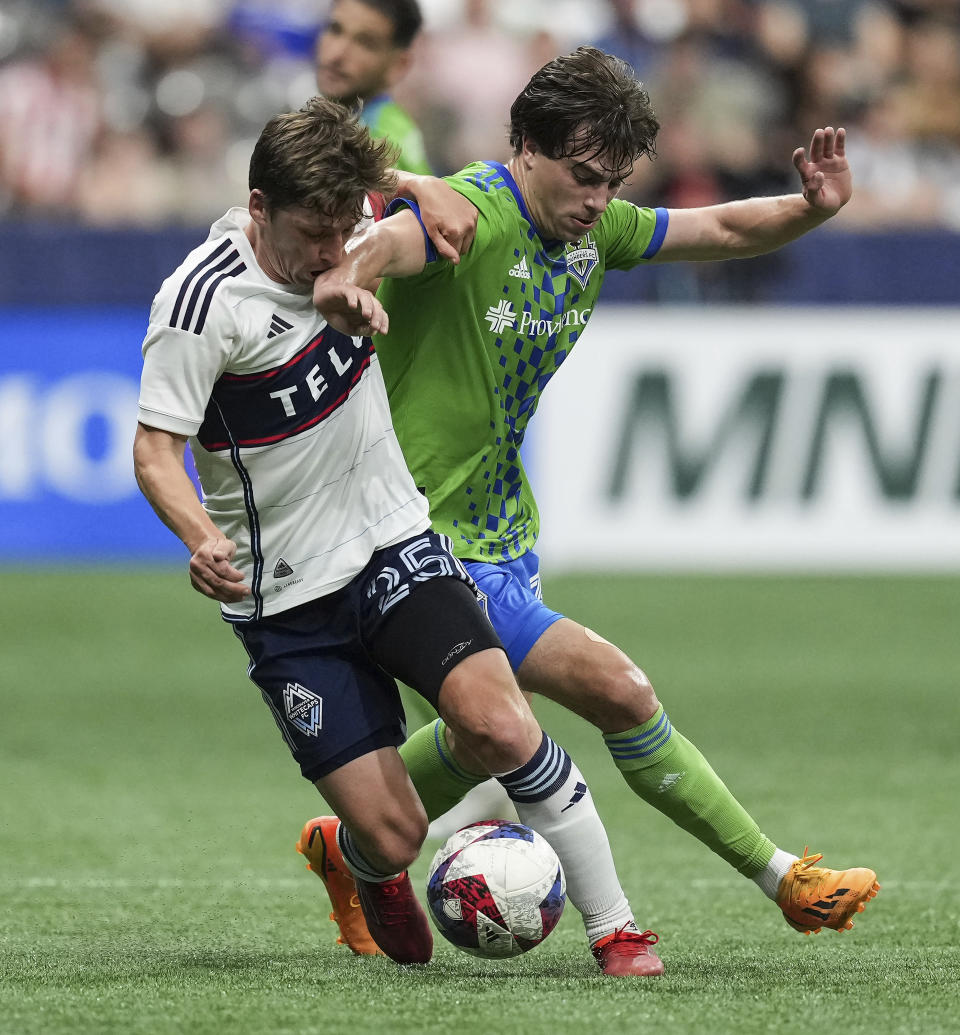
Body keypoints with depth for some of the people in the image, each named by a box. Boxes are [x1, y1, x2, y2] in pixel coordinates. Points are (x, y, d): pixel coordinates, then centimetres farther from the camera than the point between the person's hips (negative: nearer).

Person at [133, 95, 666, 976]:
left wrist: (424, 191, 0)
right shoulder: (202, 301, -19)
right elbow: (156, 449, -18)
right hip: (288, 598, -4)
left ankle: (615, 928, -9)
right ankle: (366, 866, 32)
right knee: (390, 835, -7)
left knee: (496, 723, -22)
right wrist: (204, 540, -38)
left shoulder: (335, 245, -1)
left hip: (395, 540, 4)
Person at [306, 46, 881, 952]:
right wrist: (347, 277, -66)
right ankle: (783, 879, -4)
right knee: (617, 691, -13)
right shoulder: (477, 215, -22)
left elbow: (721, 230, 13)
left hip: (502, 528, 10)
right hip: (431, 536, -10)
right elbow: (392, 238, -42)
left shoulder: (596, 228, 4)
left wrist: (810, 207, -6)